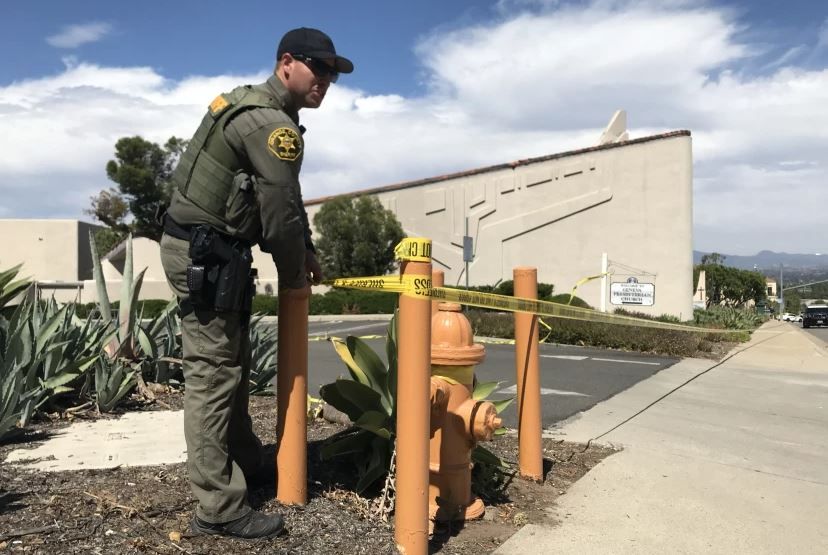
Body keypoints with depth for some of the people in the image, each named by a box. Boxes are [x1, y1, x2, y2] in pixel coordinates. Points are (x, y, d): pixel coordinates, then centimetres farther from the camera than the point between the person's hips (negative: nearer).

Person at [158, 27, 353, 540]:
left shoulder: (251, 105, 17)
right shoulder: (273, 125, -17)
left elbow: (285, 201, 19)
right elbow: (280, 214, -18)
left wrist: (307, 250, 15)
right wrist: (294, 272, -2)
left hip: (208, 249, 11)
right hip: (204, 253, -11)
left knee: (232, 362, 17)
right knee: (214, 373, -8)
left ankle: (248, 463, 32)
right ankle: (219, 507, 0)